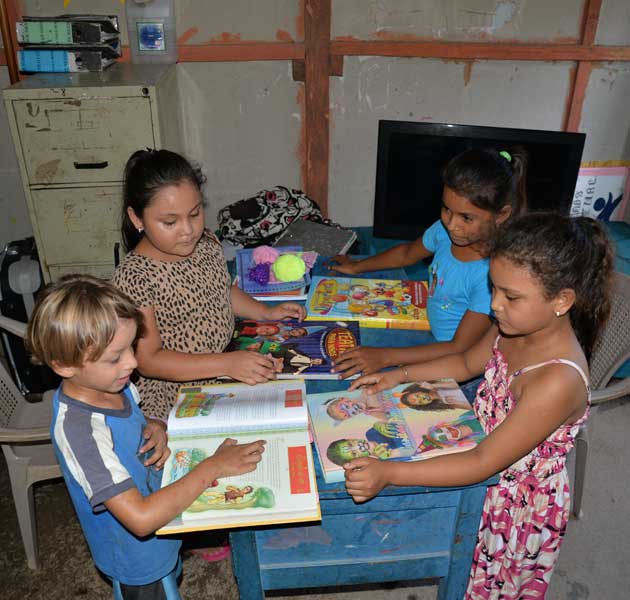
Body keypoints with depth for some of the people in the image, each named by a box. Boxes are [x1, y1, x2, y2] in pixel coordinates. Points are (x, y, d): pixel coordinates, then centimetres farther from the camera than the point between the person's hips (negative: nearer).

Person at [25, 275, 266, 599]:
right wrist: (212, 466, -35)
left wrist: (156, 429, -14)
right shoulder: (79, 429, -37)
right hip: (138, 557, -7)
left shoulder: (112, 384, -14)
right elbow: (142, 518, -40)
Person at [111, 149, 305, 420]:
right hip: (172, 401, -7)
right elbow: (149, 361, -22)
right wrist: (226, 364, -30)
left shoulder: (206, 242, 0)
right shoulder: (132, 277, -21)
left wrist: (266, 312, 6)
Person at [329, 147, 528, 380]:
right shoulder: (445, 230, -11)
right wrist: (357, 267, 22)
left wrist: (385, 357, -33)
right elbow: (408, 253, 13)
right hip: (434, 340, 7)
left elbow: (459, 349, -27)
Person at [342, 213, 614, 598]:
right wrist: (400, 375, -4)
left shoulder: (558, 381, -37)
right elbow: (467, 363, 7)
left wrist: (389, 474, -38)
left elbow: (484, 463, -33)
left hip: (519, 500, -7)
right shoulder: (514, 329, -14)